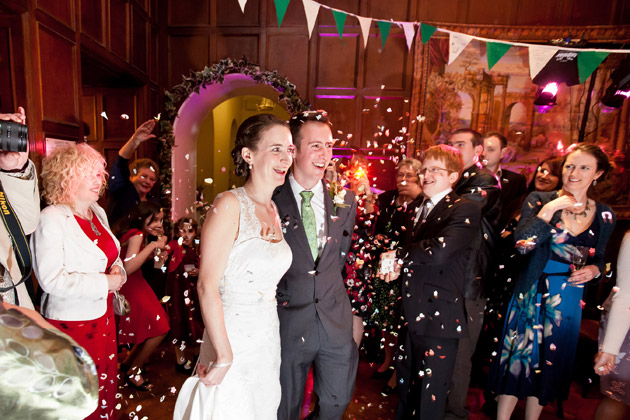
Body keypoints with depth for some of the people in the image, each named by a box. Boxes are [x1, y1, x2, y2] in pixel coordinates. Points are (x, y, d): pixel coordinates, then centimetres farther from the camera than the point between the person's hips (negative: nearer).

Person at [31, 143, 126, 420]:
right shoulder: (52, 219, -17)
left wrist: (117, 269, -3)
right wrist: (104, 283, -20)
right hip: (72, 321, -7)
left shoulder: (98, 212, 6)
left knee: (107, 384, 18)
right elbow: (52, 279, -22)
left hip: (103, 315, 7)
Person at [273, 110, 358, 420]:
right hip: (288, 322, -3)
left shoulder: (344, 199, 1)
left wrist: (327, 286, 9)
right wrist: (282, 291, -2)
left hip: (337, 322, 4)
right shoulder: (270, 200, -11)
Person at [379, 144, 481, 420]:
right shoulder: (420, 209, 14)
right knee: (406, 390, 21)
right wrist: (397, 268, 1)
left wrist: (398, 254, -12)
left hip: (439, 318, -7)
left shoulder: (465, 210, -11)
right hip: (414, 316, 8)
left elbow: (439, 251, -27)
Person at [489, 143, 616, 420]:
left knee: (548, 365, 17)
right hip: (532, 295, -3)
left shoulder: (604, 215, 5)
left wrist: (594, 269, -5)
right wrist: (548, 210, -22)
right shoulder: (540, 200, -6)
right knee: (519, 359, 7)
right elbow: (522, 244, -18)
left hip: (569, 301, 3)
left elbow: (598, 258, 16)